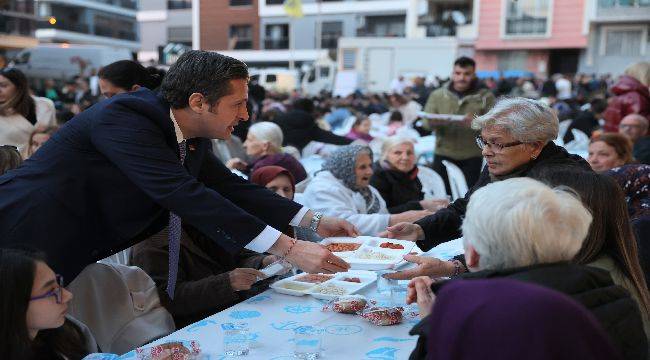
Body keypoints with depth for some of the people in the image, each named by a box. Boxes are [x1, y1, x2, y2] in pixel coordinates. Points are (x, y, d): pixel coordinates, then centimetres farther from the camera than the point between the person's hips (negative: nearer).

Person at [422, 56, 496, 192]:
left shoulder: (485, 96, 5)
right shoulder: (438, 95, 10)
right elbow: (426, 121, 4)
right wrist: (434, 122, -20)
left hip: (473, 157, -1)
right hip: (444, 155, 1)